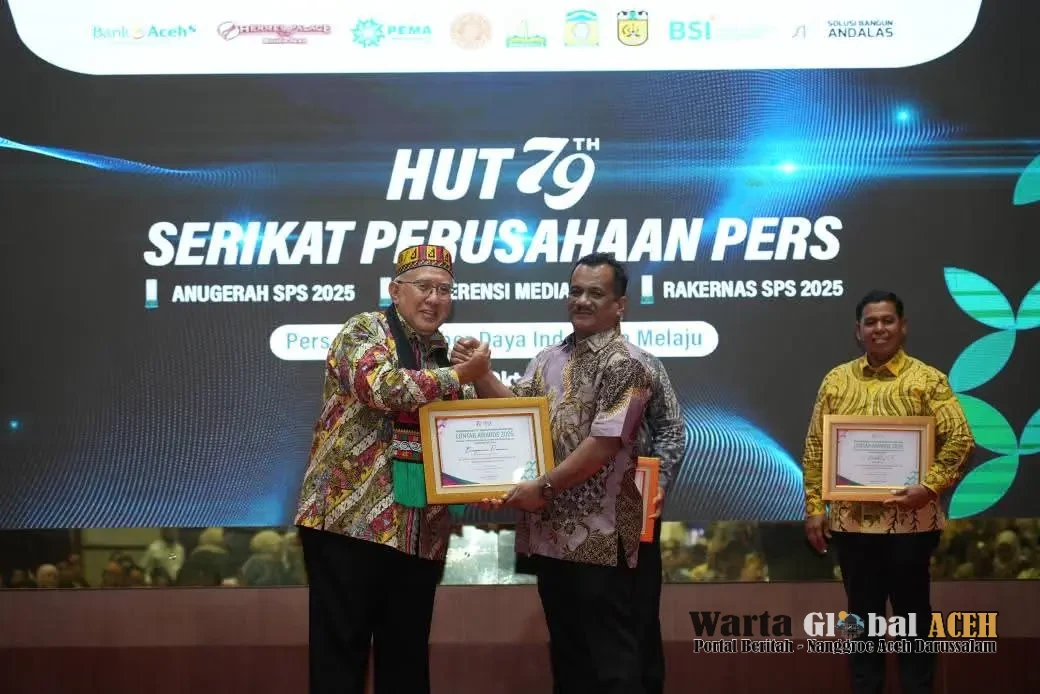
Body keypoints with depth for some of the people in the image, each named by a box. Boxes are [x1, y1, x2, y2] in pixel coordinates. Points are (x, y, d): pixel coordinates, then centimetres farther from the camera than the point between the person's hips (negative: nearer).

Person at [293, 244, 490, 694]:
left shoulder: (449, 359, 16)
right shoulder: (364, 330, -1)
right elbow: (383, 386, -21)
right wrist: (462, 375, -13)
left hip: (421, 534, 6)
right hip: (349, 518, -6)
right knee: (340, 656, -2)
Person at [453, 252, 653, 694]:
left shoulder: (624, 364, -10)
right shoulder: (548, 360, 15)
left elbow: (605, 443, -17)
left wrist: (543, 487, -16)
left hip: (600, 536, -8)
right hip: (551, 530, 8)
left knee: (610, 655, -1)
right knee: (566, 649, 15)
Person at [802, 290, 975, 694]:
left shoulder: (927, 380, -2)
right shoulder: (837, 381, 7)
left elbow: (960, 439, -7)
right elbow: (815, 448, 8)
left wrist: (929, 487, -18)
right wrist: (814, 507, 2)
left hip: (910, 520, -3)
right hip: (851, 519, 3)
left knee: (913, 614, 6)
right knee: (862, 615, 11)